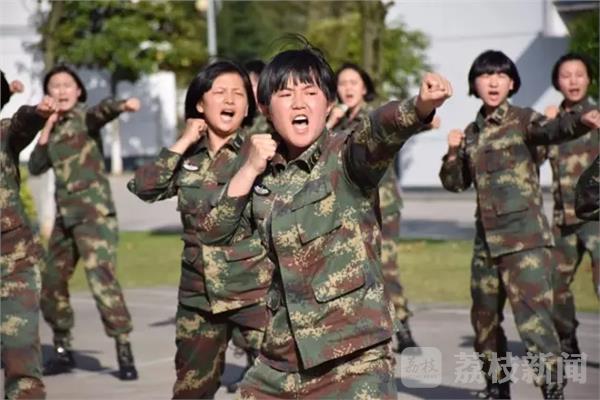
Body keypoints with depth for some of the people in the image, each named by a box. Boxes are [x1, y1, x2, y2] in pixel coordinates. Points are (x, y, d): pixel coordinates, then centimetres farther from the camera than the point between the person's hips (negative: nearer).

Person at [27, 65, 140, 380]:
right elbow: (35, 167, 10)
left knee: (101, 279, -18)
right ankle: (63, 351, 25)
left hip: (94, 210, -7)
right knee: (52, 283, 11)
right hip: (65, 214, 8)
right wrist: (46, 132, -1)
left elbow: (102, 110, -29)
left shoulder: (84, 117, -5)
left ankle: (124, 352, -16)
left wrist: (122, 105, -52)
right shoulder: (54, 126, 14)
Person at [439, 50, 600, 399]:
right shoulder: (473, 133, 13)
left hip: (526, 239, -6)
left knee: (534, 320, -17)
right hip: (486, 240, 6)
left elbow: (552, 130, -26)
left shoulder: (522, 120, -4)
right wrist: (453, 152, -1)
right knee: (484, 319, 15)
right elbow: (456, 183, 18)